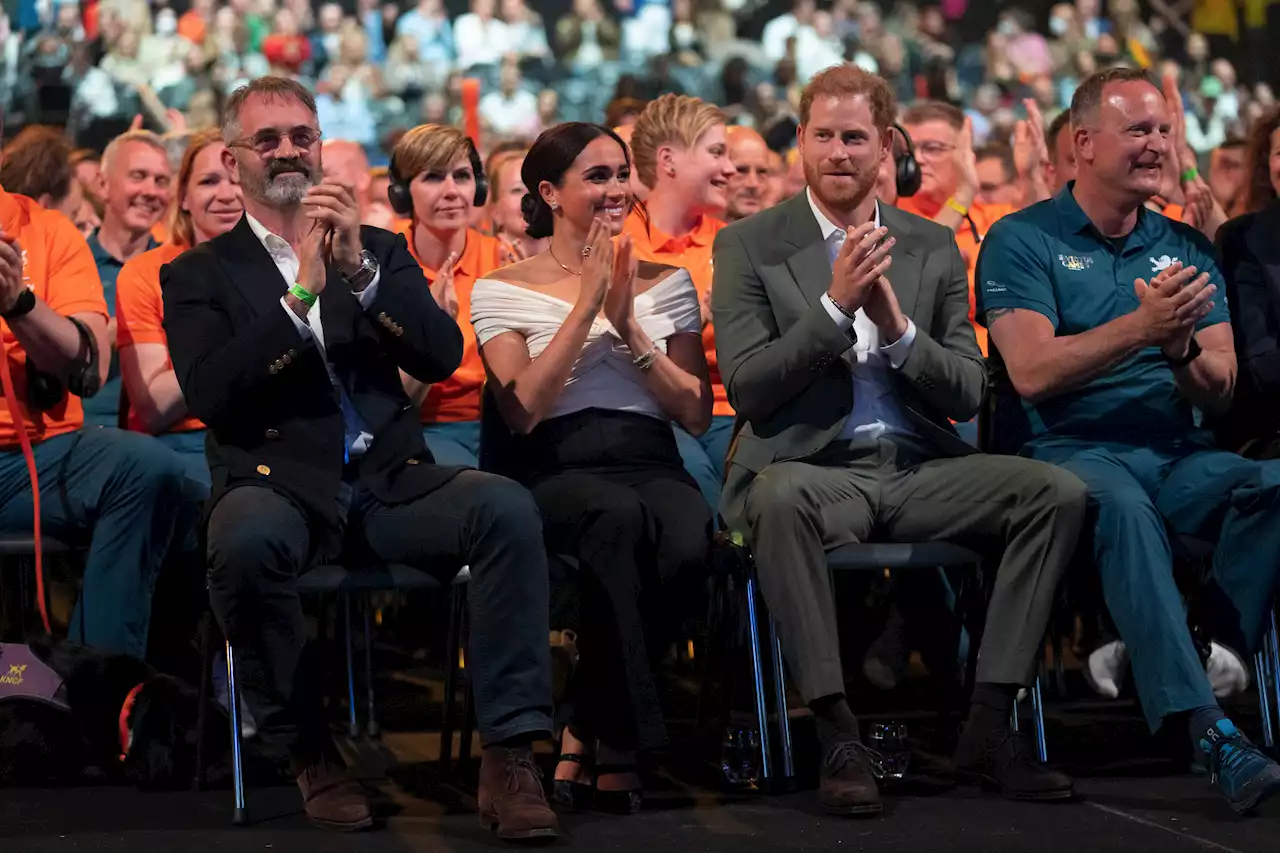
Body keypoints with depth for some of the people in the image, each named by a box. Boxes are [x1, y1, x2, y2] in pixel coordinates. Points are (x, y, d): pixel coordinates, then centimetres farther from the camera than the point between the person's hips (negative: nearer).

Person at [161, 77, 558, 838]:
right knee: (246, 539, -38)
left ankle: (511, 755, -25)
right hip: (280, 484, -2)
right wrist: (301, 294, -13)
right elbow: (210, 395, -6)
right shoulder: (198, 275, 12)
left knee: (507, 508, -27)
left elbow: (441, 358, 4)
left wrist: (360, 272, -11)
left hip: (389, 481, 3)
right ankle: (311, 753, -17)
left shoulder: (380, 251, 19)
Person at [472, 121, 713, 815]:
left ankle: (583, 735, -17)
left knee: (688, 546, -35)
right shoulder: (502, 291, 9)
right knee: (618, 516, -39)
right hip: (555, 469, -3)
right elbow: (521, 413, -6)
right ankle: (617, 748, -28)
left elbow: (697, 414, 9)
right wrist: (585, 306, -7)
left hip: (651, 464, 3)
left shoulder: (666, 283, 18)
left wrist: (628, 327, -4)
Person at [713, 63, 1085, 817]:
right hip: (809, 469, -4)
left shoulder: (934, 247, 13)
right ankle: (838, 735, -31)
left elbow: (967, 395, 8)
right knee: (782, 498, -39)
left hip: (918, 468, 4)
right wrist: (835, 305, -16)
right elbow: (746, 389, -6)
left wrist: (898, 328, -10)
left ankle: (989, 728, -16)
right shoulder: (748, 246, 5)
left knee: (1059, 492, -20)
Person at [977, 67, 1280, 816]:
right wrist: (1141, 327, -20)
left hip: (1177, 454, 4)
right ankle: (1210, 732, -44)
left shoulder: (1187, 248, 17)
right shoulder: (1022, 241, 4)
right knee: (1122, 506, -38)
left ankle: (1215, 665, -20)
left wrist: (1181, 346, -13)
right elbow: (1033, 373, -10)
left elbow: (1218, 395, 9)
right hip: (1073, 451, -4)